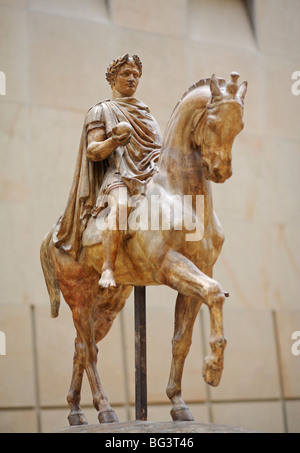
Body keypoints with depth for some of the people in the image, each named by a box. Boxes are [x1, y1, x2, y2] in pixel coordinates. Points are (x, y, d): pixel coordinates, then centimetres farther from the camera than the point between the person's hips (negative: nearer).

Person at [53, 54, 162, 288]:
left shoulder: (145, 113, 31)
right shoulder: (101, 112, 14)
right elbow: (92, 152, 2)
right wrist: (114, 140, -17)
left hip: (149, 174, 6)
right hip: (117, 174, -6)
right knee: (121, 205, -40)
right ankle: (108, 269, -44)